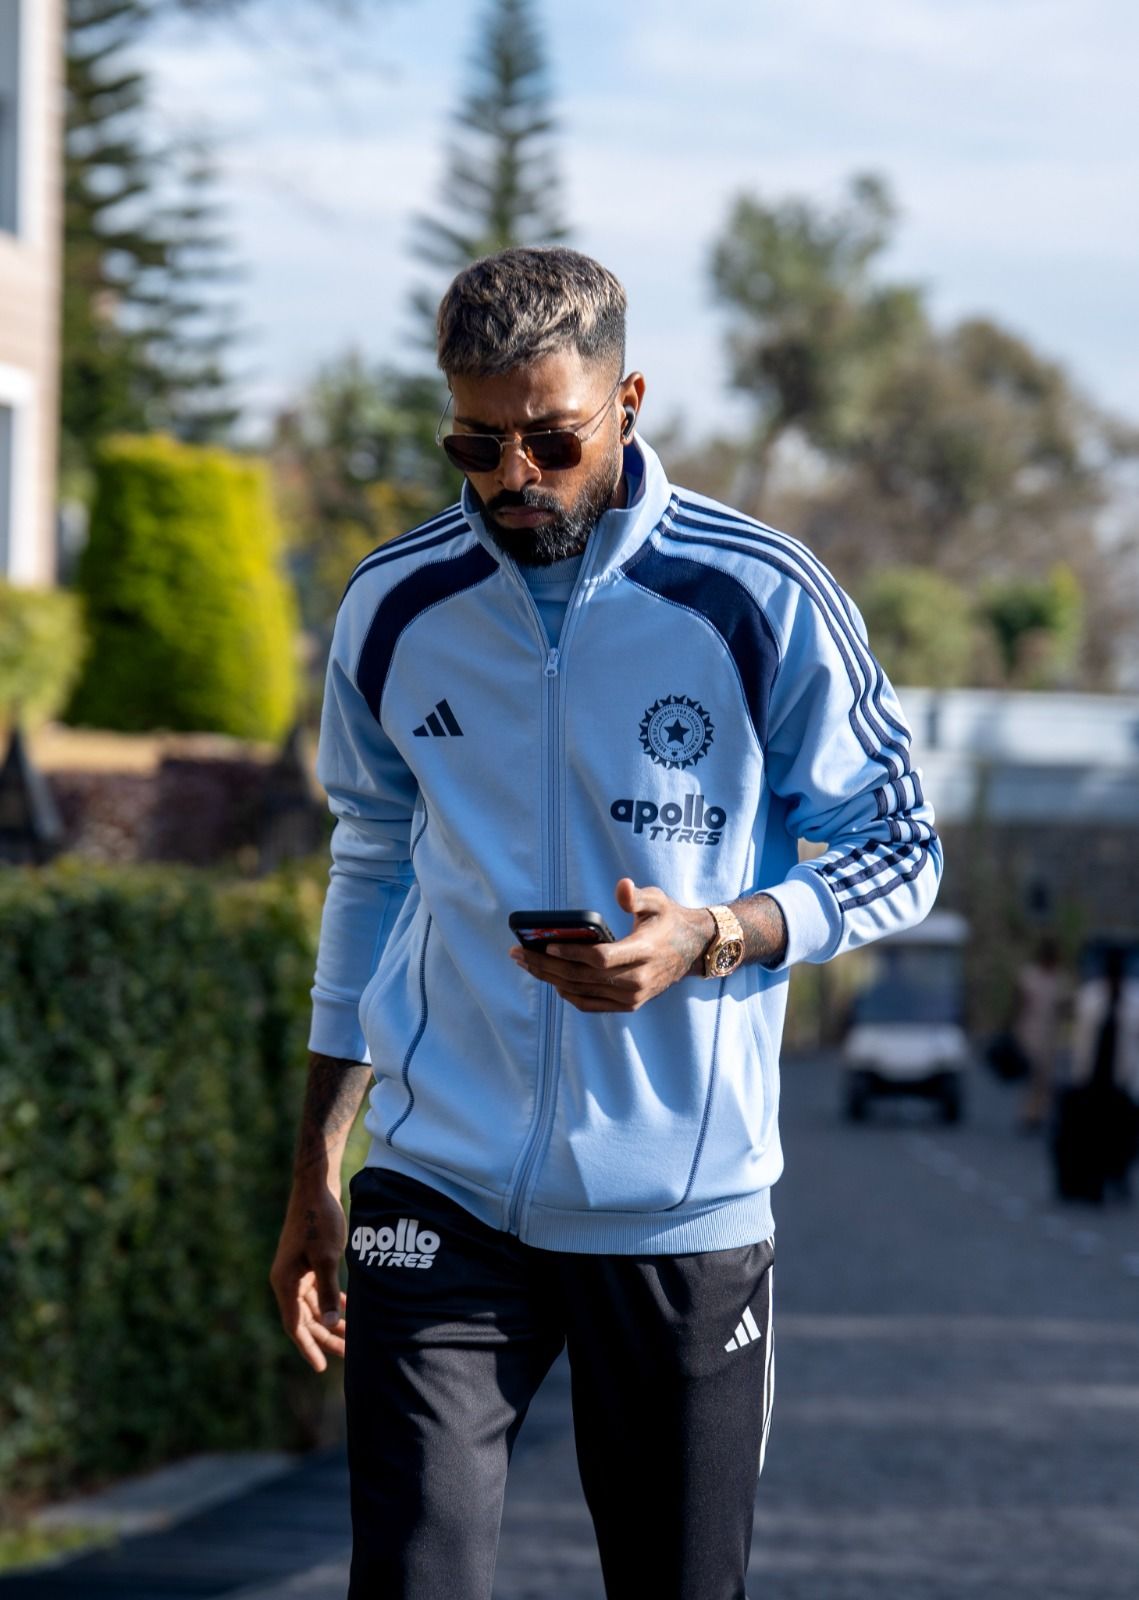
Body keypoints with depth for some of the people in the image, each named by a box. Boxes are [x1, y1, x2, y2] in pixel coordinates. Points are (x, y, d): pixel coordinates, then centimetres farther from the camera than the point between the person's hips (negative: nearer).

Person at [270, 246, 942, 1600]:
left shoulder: (764, 601, -7)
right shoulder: (393, 610, 2)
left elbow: (899, 853, 2)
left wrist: (712, 938, -18)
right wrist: (314, 1175, 14)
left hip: (685, 1206, -1)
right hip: (440, 1187, 1)